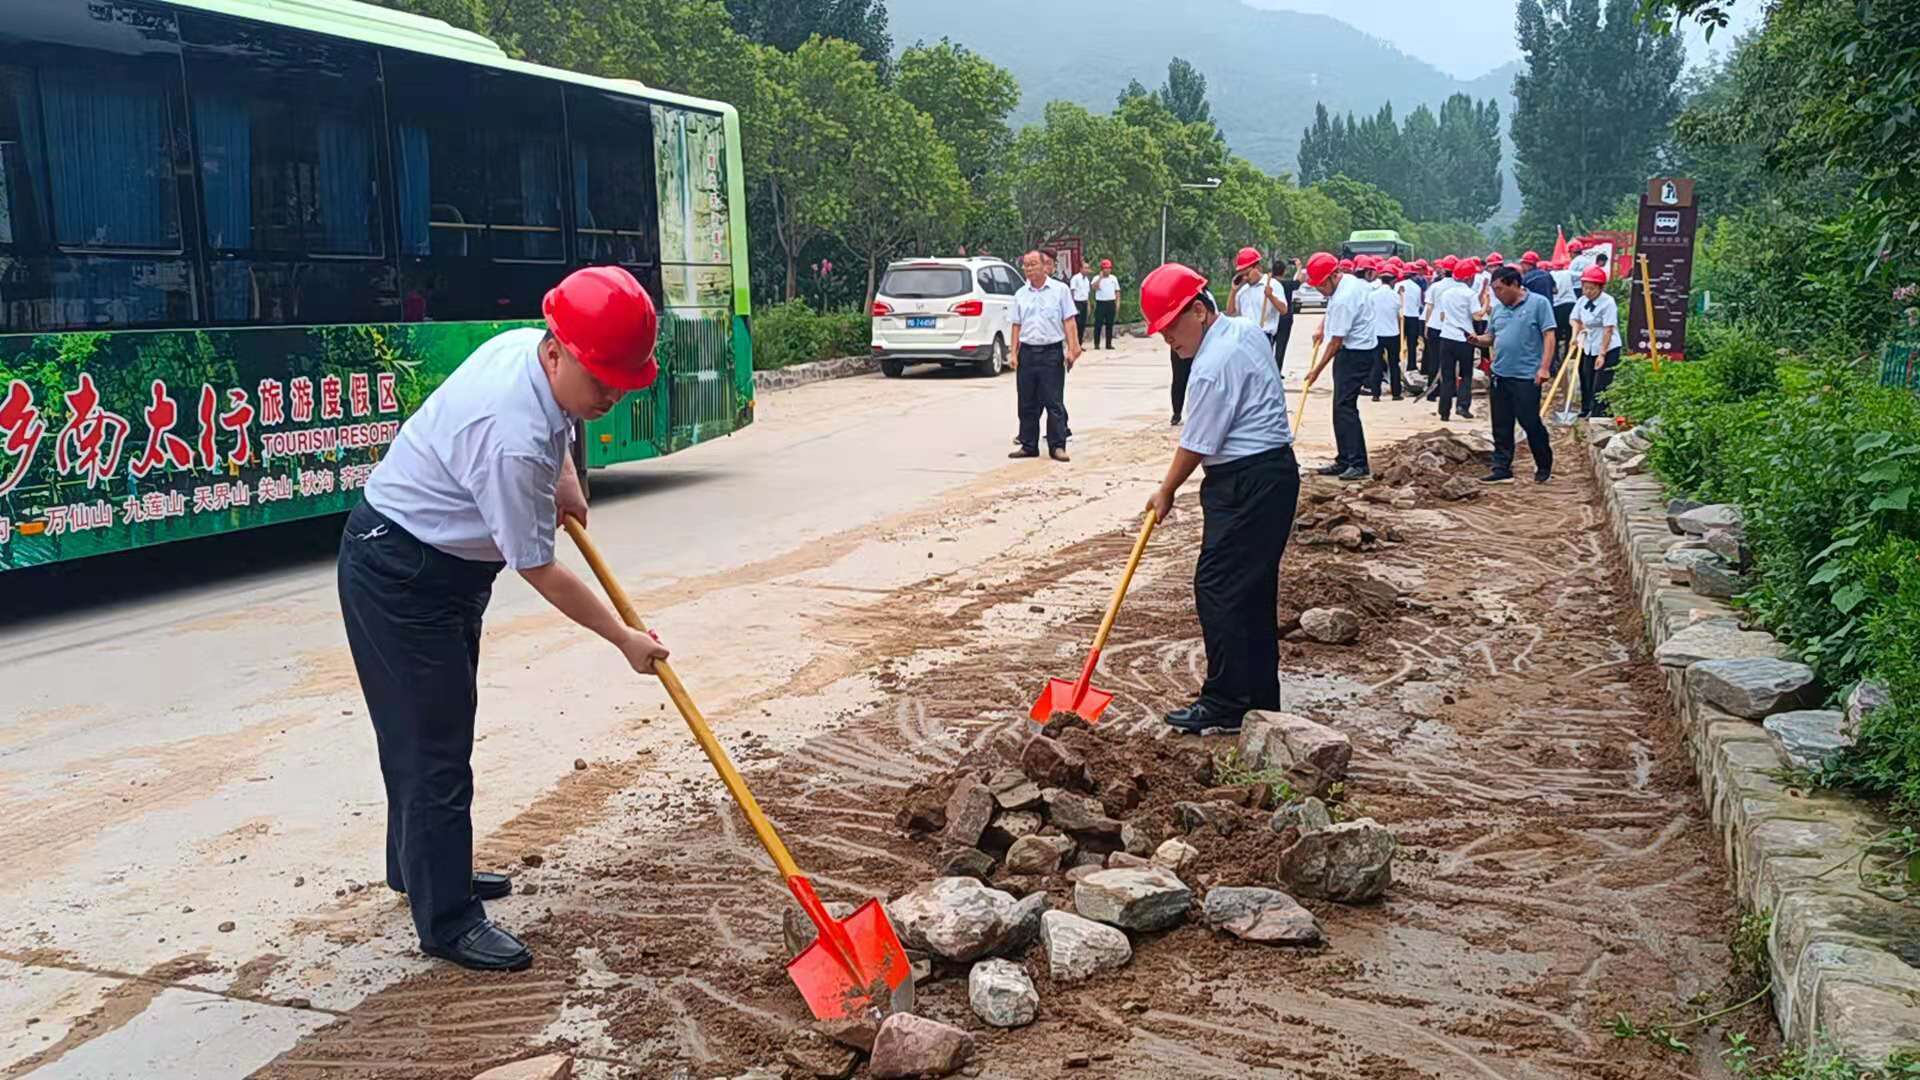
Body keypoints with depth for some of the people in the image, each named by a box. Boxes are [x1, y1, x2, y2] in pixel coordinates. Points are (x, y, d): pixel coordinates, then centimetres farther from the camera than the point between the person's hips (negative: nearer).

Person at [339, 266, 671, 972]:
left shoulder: (523, 345, -8)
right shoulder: (514, 440, -34)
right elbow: (540, 572, -25)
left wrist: (562, 478, 4)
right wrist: (626, 641, -15)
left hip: (442, 562, 10)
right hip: (400, 576, -10)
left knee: (431, 732, 21)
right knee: (434, 748, -5)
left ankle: (423, 870, 37)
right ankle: (446, 922, 5)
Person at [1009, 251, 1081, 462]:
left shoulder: (1060, 290, 1)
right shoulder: (1020, 294, 11)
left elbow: (1068, 321, 0)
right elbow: (1017, 325, 13)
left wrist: (1071, 349, -8)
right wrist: (1014, 353, 6)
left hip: (1052, 352, -4)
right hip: (1027, 352, 4)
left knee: (1054, 403, -2)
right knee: (1027, 404, 7)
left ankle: (1057, 446, 3)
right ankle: (1028, 446, 15)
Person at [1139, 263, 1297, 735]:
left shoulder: (1213, 366, -20)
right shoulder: (1246, 329, 10)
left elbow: (1196, 445, -14)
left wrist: (1166, 493, 1)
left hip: (1246, 484, -11)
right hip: (1274, 469, 11)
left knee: (1218, 589, -7)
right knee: (1255, 590, 15)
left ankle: (1224, 703, -2)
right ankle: (1260, 694, 23)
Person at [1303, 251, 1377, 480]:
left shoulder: (1343, 299, -25)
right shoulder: (1346, 280, 6)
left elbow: (1336, 342, -20)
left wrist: (1317, 370, -11)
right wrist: (1321, 328, 16)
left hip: (1356, 353, -10)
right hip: (1350, 351, 10)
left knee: (1345, 407, -13)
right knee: (1341, 407, 11)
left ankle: (1358, 464, -12)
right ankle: (1344, 461, 16)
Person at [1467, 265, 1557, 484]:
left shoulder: (1538, 303, -5)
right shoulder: (1498, 308, 13)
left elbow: (1549, 336, -9)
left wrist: (1544, 368, -17)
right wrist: (1478, 340, -4)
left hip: (1526, 377, -6)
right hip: (1500, 375, 6)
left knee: (1531, 423, 0)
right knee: (1501, 427, 8)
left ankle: (1544, 466, 18)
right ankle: (1502, 470, 15)